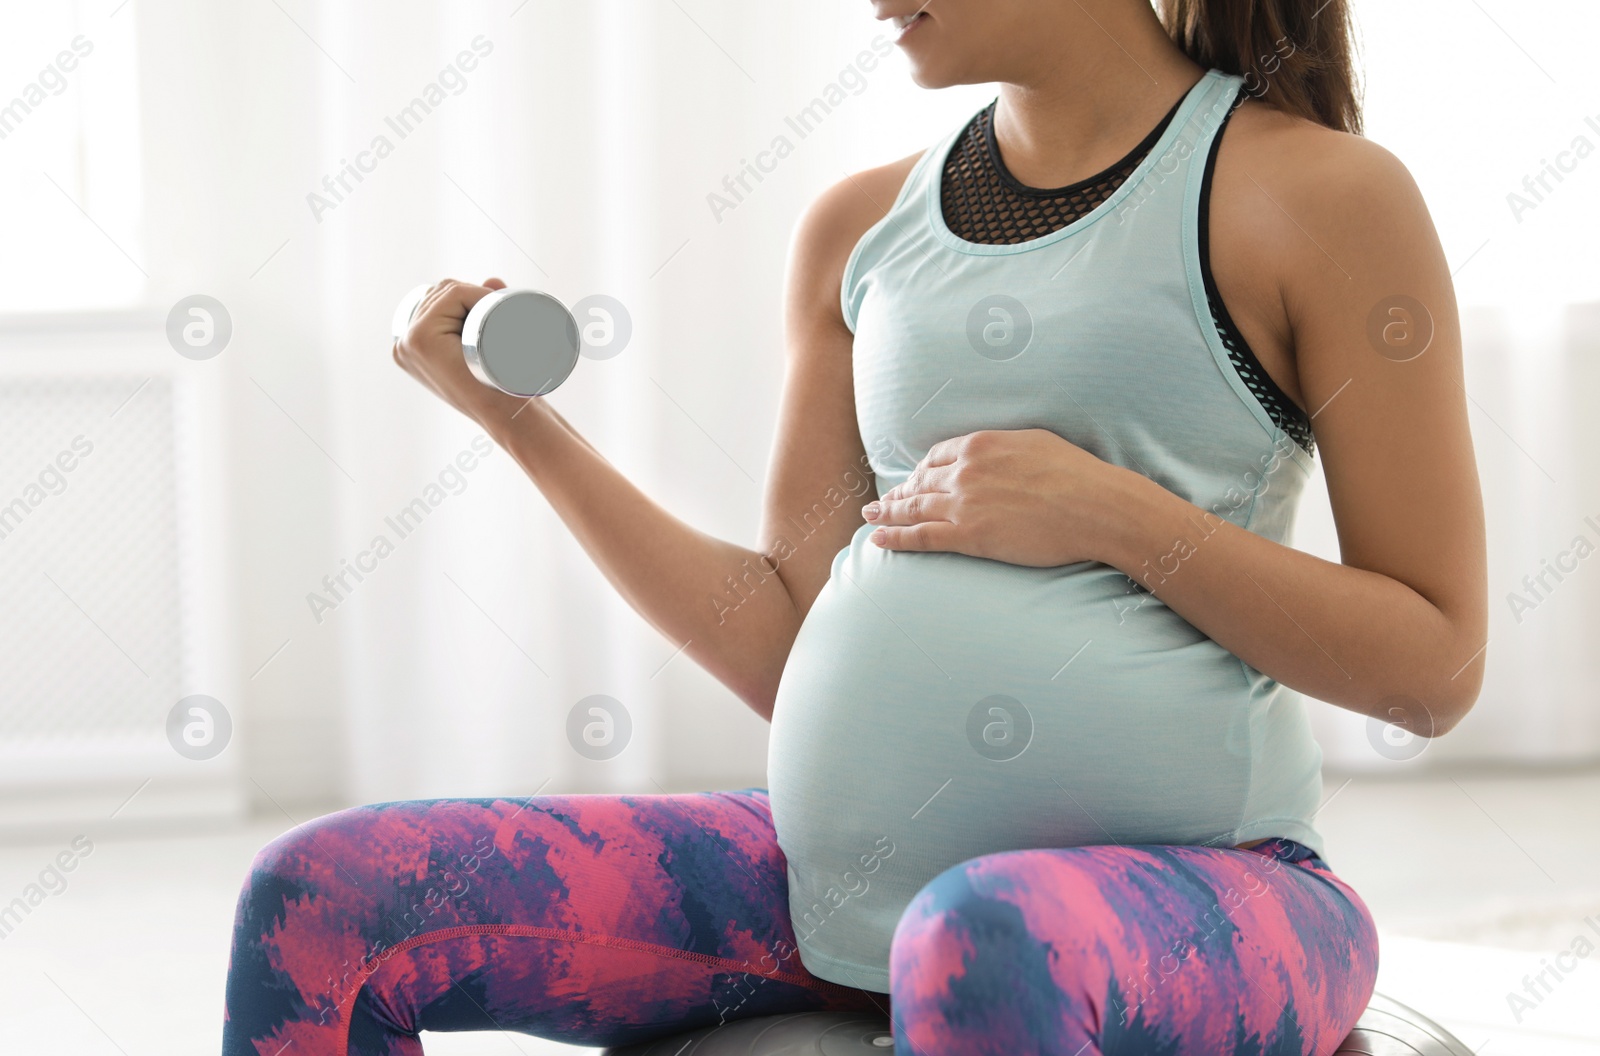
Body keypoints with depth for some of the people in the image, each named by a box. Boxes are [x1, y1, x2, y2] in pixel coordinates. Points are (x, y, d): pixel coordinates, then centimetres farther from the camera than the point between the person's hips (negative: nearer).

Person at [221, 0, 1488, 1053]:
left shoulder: (1320, 198, -1)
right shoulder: (862, 229, 14)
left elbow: (1434, 667, -4)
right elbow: (787, 654, 13)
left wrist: (1111, 514, -13)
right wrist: (517, 413, 9)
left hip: (1183, 890, -6)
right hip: (845, 885, 6)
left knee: (982, 948, -41)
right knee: (323, 899, -7)